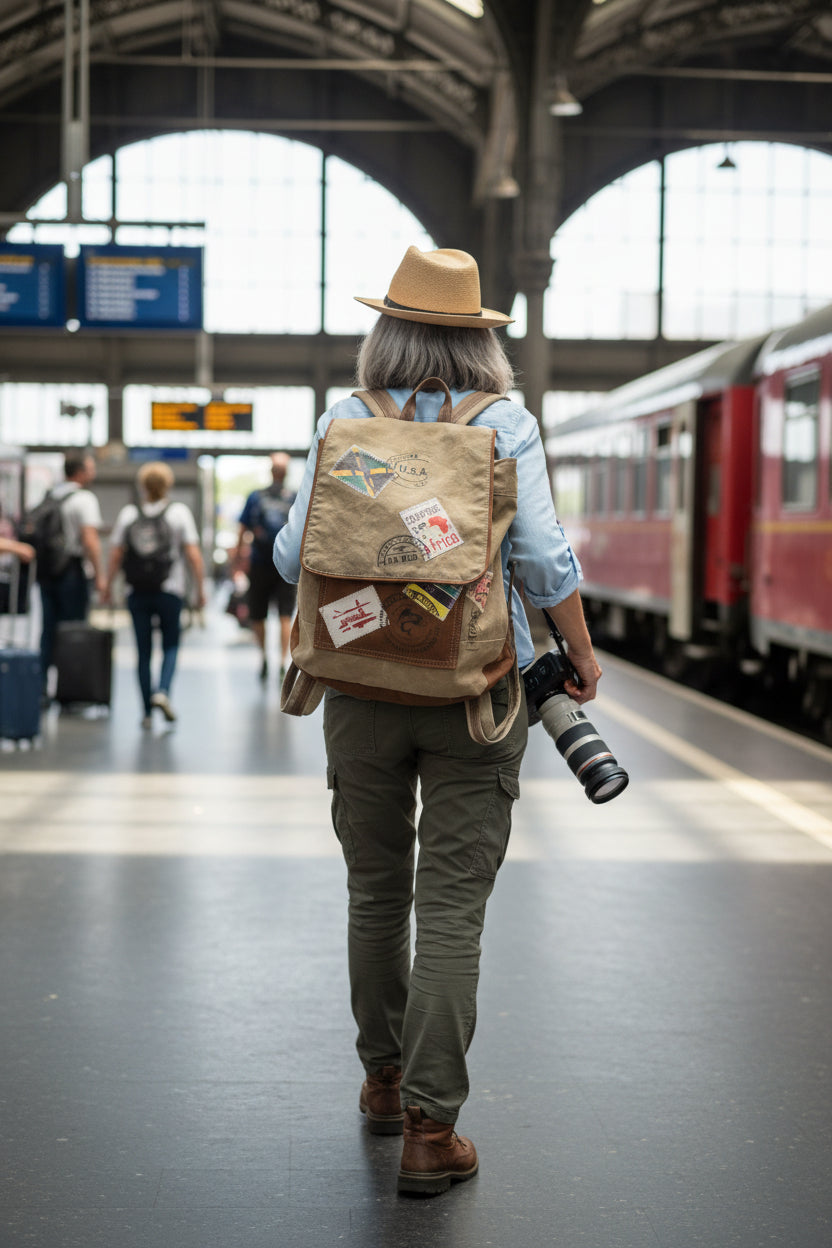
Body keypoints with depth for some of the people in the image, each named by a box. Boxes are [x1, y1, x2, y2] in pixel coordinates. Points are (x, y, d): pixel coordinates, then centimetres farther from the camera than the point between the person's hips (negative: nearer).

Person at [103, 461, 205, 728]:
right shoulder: (180, 513, -2)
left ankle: (148, 712, 8)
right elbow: (193, 556, -6)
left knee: (143, 652, 7)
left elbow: (115, 555, 2)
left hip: (138, 593, 1)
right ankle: (162, 691, -12)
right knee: (171, 645, 13)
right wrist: (200, 588, 2)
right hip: (170, 592, -1)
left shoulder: (128, 514, 3)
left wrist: (108, 585, 15)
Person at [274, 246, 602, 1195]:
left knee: (375, 892, 17)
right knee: (452, 909, 0)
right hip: (478, 689, -2)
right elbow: (544, 561, -11)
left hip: (363, 686, 2)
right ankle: (429, 1128, -1)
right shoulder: (506, 426, -4)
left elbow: (294, 556, -3)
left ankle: (384, 1080, 33)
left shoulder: (345, 422, -1)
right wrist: (581, 654, 4)